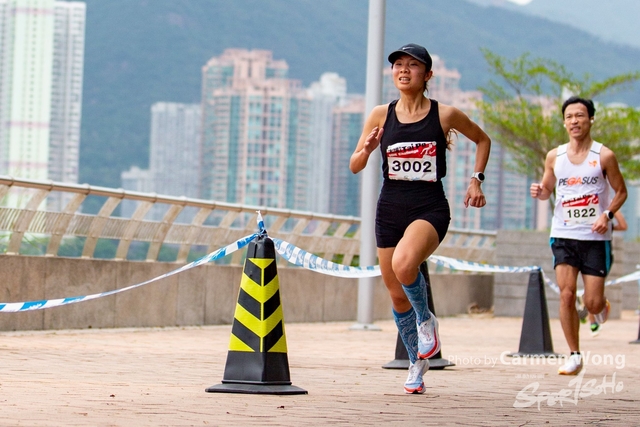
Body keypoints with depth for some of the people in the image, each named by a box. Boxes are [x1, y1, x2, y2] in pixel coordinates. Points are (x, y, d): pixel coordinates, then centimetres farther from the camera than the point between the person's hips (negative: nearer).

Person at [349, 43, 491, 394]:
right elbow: (354, 167, 8)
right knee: (398, 299, 9)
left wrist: (476, 179, 5)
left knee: (403, 264, -33)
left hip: (430, 209, -3)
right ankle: (417, 364, 32)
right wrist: (367, 149, -13)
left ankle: (425, 319, -3)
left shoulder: (445, 115, -2)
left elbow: (482, 140, 16)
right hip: (390, 210, 4)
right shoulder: (380, 115, 3)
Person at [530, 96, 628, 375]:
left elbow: (621, 192, 5)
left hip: (595, 237, -2)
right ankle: (574, 356, 1)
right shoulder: (554, 157, 4)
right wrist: (539, 192, -6)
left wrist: (607, 214, -13)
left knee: (592, 303, -3)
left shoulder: (604, 156, -4)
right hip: (563, 235, 2)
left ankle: (602, 307, 36)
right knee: (566, 294, -11)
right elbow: (548, 189, 18)